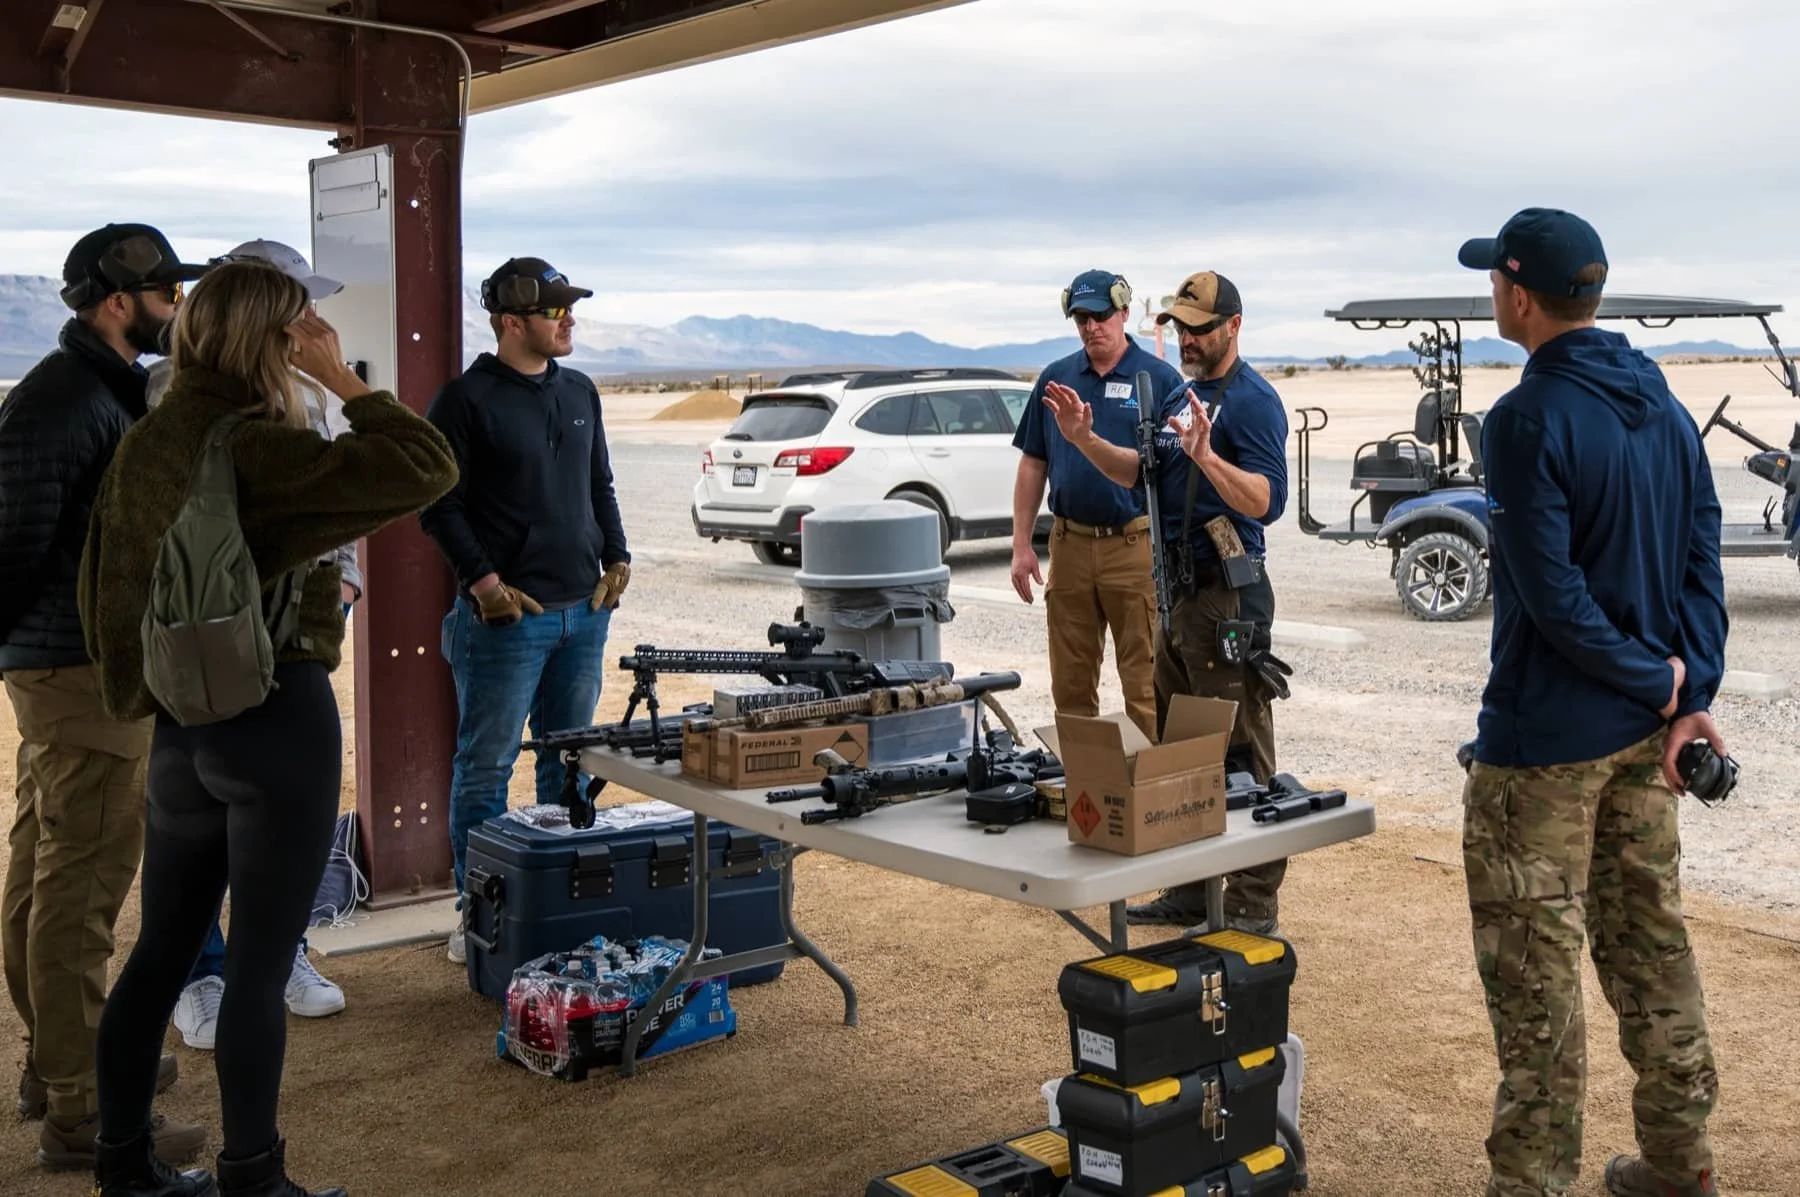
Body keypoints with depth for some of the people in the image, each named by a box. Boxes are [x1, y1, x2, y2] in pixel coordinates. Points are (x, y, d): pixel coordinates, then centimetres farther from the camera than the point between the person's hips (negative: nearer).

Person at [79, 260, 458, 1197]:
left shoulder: (144, 444, 7)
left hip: (179, 724, 8)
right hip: (279, 722, -8)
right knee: (258, 968, 4)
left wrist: (139, 690, 23)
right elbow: (426, 469, -24)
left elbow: (103, 584, 14)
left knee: (160, 951, 17)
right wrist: (342, 382, -15)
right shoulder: (256, 447, -17)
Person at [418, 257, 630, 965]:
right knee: (486, 765, 1)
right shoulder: (467, 399, -8)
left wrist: (616, 557, 8)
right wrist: (482, 579, -17)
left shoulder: (580, 393, 13)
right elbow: (440, 505, -9)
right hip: (506, 614, -6)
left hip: (584, 610, 7)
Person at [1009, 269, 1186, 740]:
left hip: (1135, 546, -3)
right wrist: (1022, 545, 7)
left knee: (1144, 685, -1)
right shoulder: (1054, 378, 10)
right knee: (1070, 684, 10)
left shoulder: (1161, 379, 0)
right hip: (1069, 543, 4)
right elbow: (1032, 466, 12)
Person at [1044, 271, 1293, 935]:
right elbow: (1138, 473, 17)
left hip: (1225, 594, -10)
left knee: (1239, 754, -5)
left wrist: (1206, 456, -36)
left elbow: (1268, 501, -23)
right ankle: (1190, 891, 25)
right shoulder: (1182, 395, 16)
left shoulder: (1253, 400, -12)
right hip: (1177, 588, 10)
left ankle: (1253, 907, 1)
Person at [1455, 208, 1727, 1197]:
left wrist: (1661, 680, -11)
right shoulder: (1666, 409, 8)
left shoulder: (1528, 420, -17)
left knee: (1533, 966, 2)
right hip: (1644, 733, 8)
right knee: (1650, 940, 18)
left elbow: (1551, 593, -21)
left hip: (1546, 740, -8)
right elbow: (1702, 560, 5)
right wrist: (1690, 695, 0)